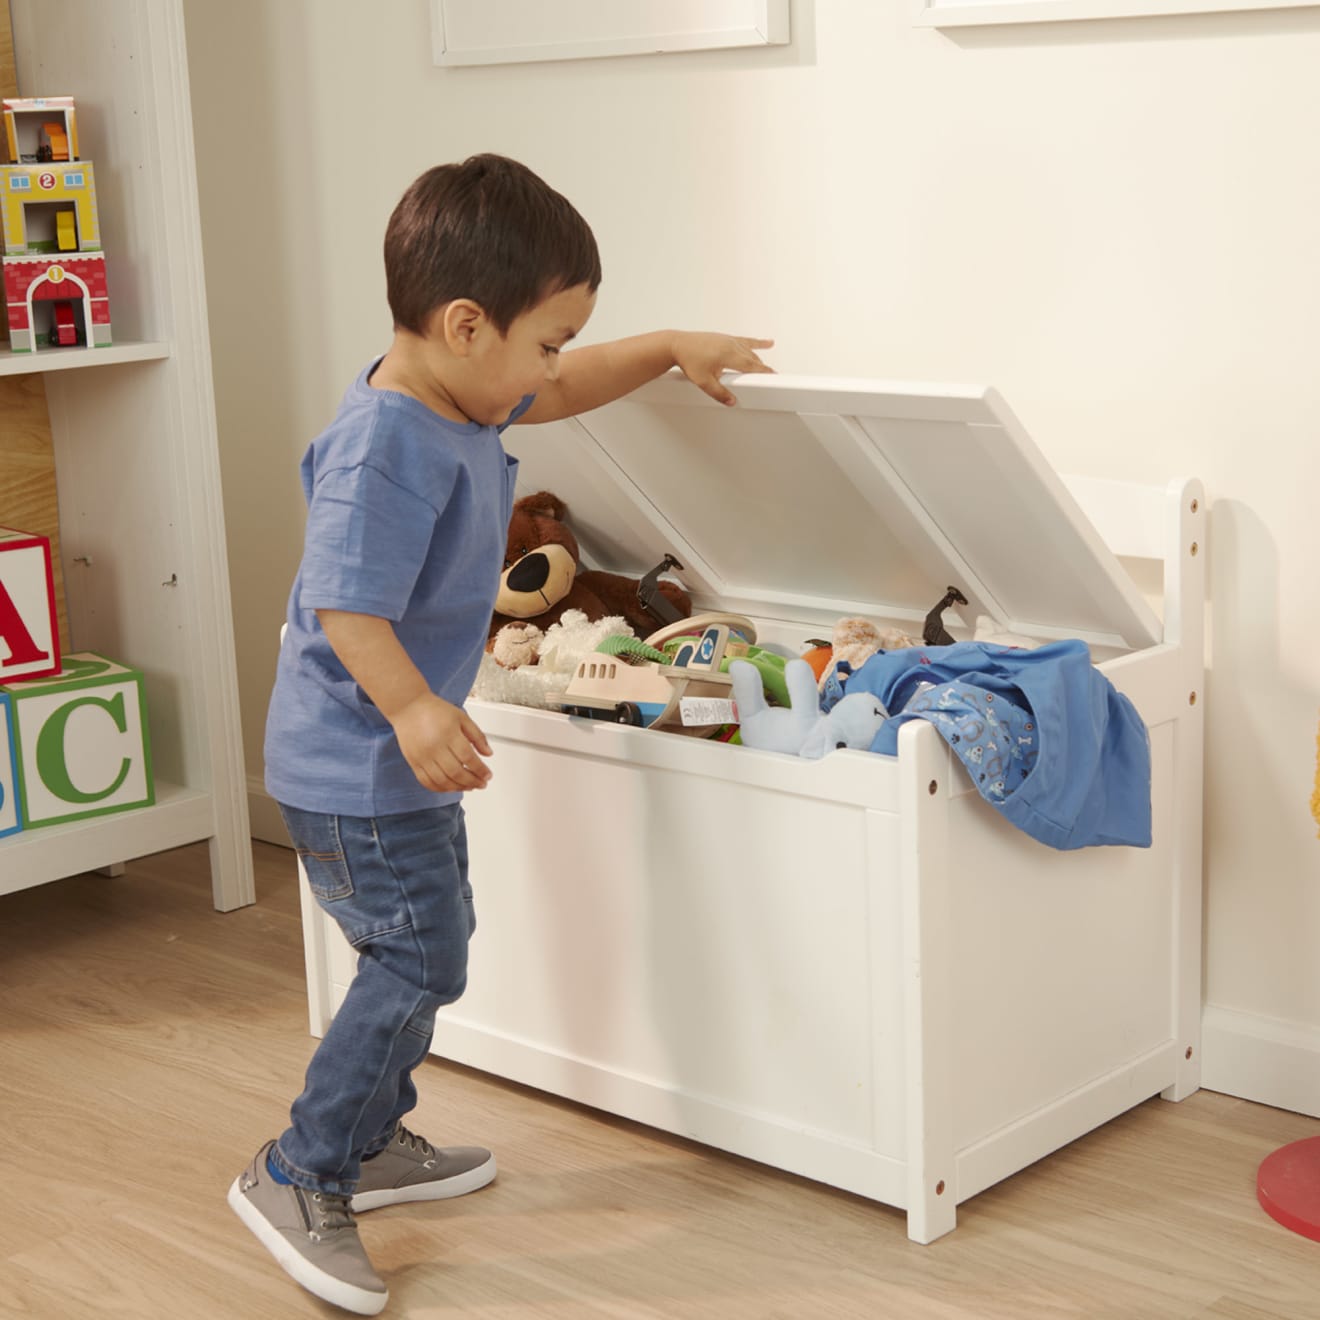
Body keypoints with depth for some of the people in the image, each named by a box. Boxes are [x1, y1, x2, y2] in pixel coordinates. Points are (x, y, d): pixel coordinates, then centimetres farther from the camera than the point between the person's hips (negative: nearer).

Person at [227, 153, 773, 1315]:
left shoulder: (459, 399, 4)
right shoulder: (386, 447, -27)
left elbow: (563, 392, 24)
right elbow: (347, 605, -33)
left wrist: (671, 349, 20)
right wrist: (413, 710, -44)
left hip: (402, 763, 11)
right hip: (360, 768, -11)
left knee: (427, 947, 20)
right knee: (417, 965, -7)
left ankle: (375, 1142, 36)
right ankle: (298, 1177, 6)